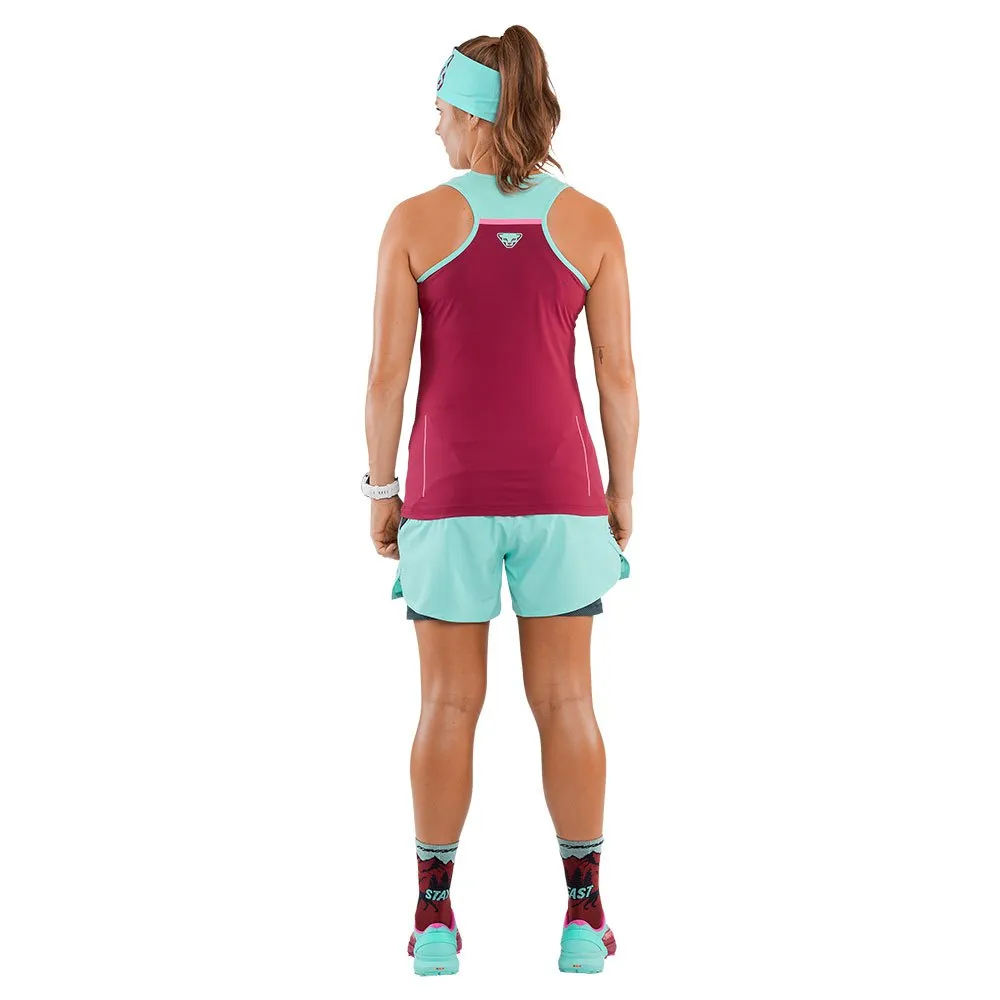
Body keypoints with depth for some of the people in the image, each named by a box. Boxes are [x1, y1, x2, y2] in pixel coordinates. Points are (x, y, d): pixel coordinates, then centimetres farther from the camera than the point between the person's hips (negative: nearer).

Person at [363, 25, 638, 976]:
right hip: (556, 487, 1)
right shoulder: (590, 223, -3)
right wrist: (621, 491, 9)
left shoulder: (417, 220, -6)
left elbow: (387, 372, -6)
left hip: (452, 490, -1)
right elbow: (618, 374, -2)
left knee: (449, 703, 8)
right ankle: (584, 917, 10)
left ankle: (436, 918, 10)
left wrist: (379, 490, 4)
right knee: (565, 701, 8)